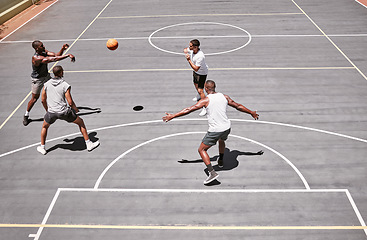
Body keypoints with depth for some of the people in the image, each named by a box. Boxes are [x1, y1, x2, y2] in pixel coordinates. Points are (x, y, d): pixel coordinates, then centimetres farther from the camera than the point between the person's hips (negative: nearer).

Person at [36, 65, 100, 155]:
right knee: (80, 122, 18)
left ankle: (42, 147, 35)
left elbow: (43, 100, 12)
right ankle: (89, 144, 18)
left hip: (51, 112, 3)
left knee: (45, 127, 32)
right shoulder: (65, 85, -9)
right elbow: (70, 102, -11)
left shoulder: (47, 84, 4)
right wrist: (76, 109, 9)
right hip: (64, 112, -3)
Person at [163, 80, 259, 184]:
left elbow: (189, 109, -13)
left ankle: (212, 172, -7)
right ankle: (220, 161, 54)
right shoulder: (224, 97, 4)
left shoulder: (206, 100, -11)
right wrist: (251, 112, 29)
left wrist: (172, 116, -8)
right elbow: (238, 106, 14)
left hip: (215, 131, -6)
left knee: (201, 150, 7)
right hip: (227, 128, 6)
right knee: (221, 141, 38)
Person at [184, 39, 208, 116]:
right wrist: (185, 50, -18)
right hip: (195, 72, 9)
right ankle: (199, 96, 61)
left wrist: (189, 60, -40)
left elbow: (196, 69, -36)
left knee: (200, 90, -10)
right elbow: (186, 50, 7)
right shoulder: (191, 49, -17)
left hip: (202, 73, -9)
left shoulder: (200, 56, -39)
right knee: (196, 84, 30)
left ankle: (205, 108, 5)